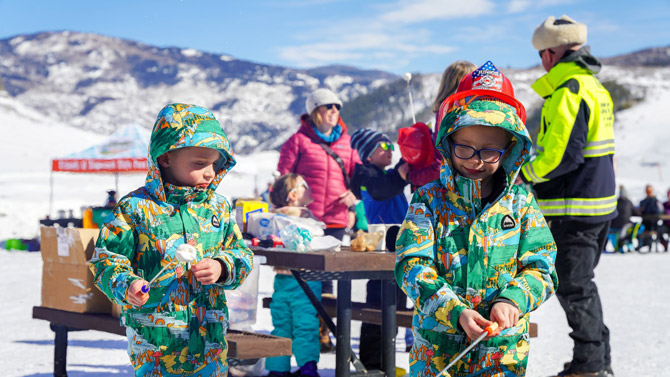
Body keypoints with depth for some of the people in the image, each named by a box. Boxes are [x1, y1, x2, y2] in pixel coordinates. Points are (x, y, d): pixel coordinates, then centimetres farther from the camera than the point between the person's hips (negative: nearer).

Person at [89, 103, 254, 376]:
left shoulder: (219, 207, 7)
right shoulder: (135, 208, -6)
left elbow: (242, 255, 13)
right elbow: (106, 258, -5)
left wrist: (222, 268, -9)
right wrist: (126, 285, -24)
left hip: (209, 332, 4)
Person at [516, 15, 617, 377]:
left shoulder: (568, 90, -18)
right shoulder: (595, 86, 15)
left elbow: (562, 154, -24)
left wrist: (527, 173, -8)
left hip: (573, 208, -10)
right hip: (600, 201, 10)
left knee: (574, 287, -2)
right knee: (581, 282, 19)